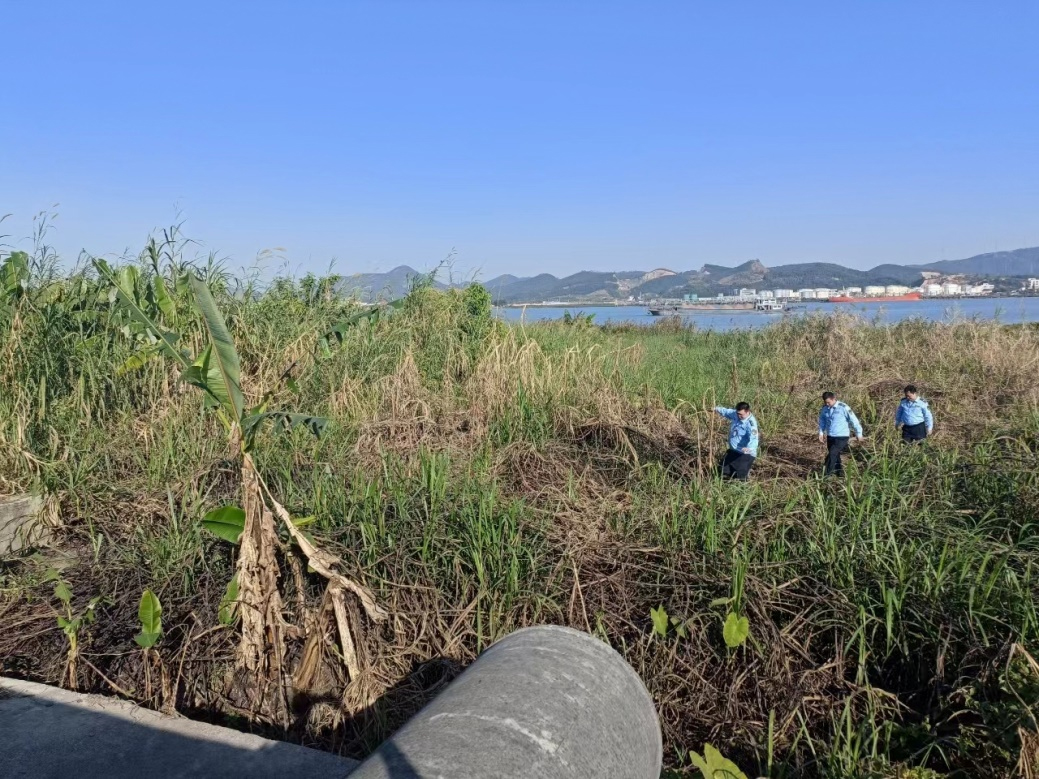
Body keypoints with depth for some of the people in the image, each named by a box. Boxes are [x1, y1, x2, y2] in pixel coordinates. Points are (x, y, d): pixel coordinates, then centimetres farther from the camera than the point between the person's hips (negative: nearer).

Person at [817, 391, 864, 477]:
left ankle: (826, 474, -10)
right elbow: (822, 420, 15)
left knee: (832, 454, -14)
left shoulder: (843, 407, -16)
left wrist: (859, 433, -3)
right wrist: (821, 433, 8)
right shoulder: (825, 408, 0)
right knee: (835, 455, 16)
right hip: (830, 437, 6)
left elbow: (853, 420, -9)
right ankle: (840, 471, 34)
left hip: (842, 437, -6)